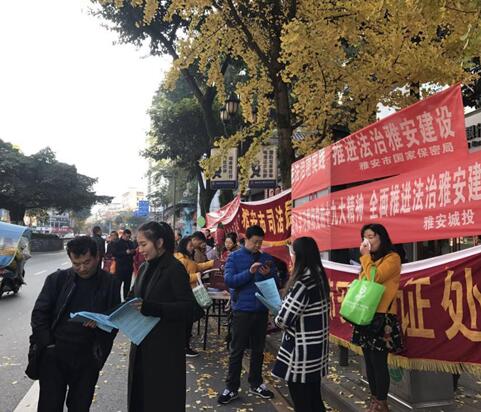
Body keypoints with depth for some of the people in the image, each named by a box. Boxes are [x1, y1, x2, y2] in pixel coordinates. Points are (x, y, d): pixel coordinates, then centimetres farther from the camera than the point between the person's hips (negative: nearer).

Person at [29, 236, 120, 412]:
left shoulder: (110, 283, -1)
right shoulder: (57, 279, 0)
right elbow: (39, 313, 1)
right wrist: (48, 344, -6)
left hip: (88, 359, 0)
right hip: (54, 356, 0)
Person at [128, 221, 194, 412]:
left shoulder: (175, 269, -14)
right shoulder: (145, 268, 9)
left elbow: (187, 306, -19)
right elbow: (135, 298, 14)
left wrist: (149, 307, -28)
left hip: (166, 346, -7)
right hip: (142, 344, 7)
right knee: (139, 394, 12)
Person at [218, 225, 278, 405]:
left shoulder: (266, 258, 7)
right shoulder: (234, 257, -4)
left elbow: (276, 283, 7)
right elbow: (228, 280, -16)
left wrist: (268, 274, -14)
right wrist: (249, 272, -25)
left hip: (261, 310, 4)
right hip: (242, 310, -4)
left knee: (258, 349, 14)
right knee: (237, 350, 3)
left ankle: (255, 384, 28)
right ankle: (232, 388, 13)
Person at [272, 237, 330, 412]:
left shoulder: (302, 282, -23)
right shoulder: (319, 276, 4)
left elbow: (284, 319, -23)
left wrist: (278, 320, -2)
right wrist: (285, 303, 5)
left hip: (302, 348, -8)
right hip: (316, 345, 8)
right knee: (314, 397, 20)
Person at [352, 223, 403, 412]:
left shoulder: (392, 258, -7)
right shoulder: (370, 259, 17)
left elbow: (375, 278, -21)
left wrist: (365, 256, -11)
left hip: (381, 317, -7)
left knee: (378, 362, -3)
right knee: (369, 361, 13)